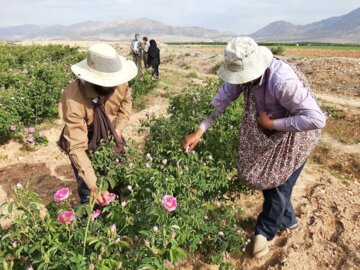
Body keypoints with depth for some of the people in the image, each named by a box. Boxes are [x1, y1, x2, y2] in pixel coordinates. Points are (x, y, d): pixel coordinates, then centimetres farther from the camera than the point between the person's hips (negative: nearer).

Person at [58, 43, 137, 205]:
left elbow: (126, 101, 1)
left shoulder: (119, 84, -24)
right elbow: (77, 147, -38)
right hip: (85, 147, -4)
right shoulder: (73, 100, -38)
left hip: (109, 139, 5)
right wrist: (94, 185, -43)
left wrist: (118, 128, -11)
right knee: (88, 193, 5)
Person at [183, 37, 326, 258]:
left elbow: (317, 119, -38)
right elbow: (222, 99, -13)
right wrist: (199, 131, -17)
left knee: (278, 185, 3)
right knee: (266, 177, 15)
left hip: (295, 135, -7)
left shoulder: (283, 81, -40)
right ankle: (287, 220, 40)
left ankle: (265, 231, 27)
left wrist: (271, 124, -30)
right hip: (268, 133, 7)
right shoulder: (245, 73, -19)